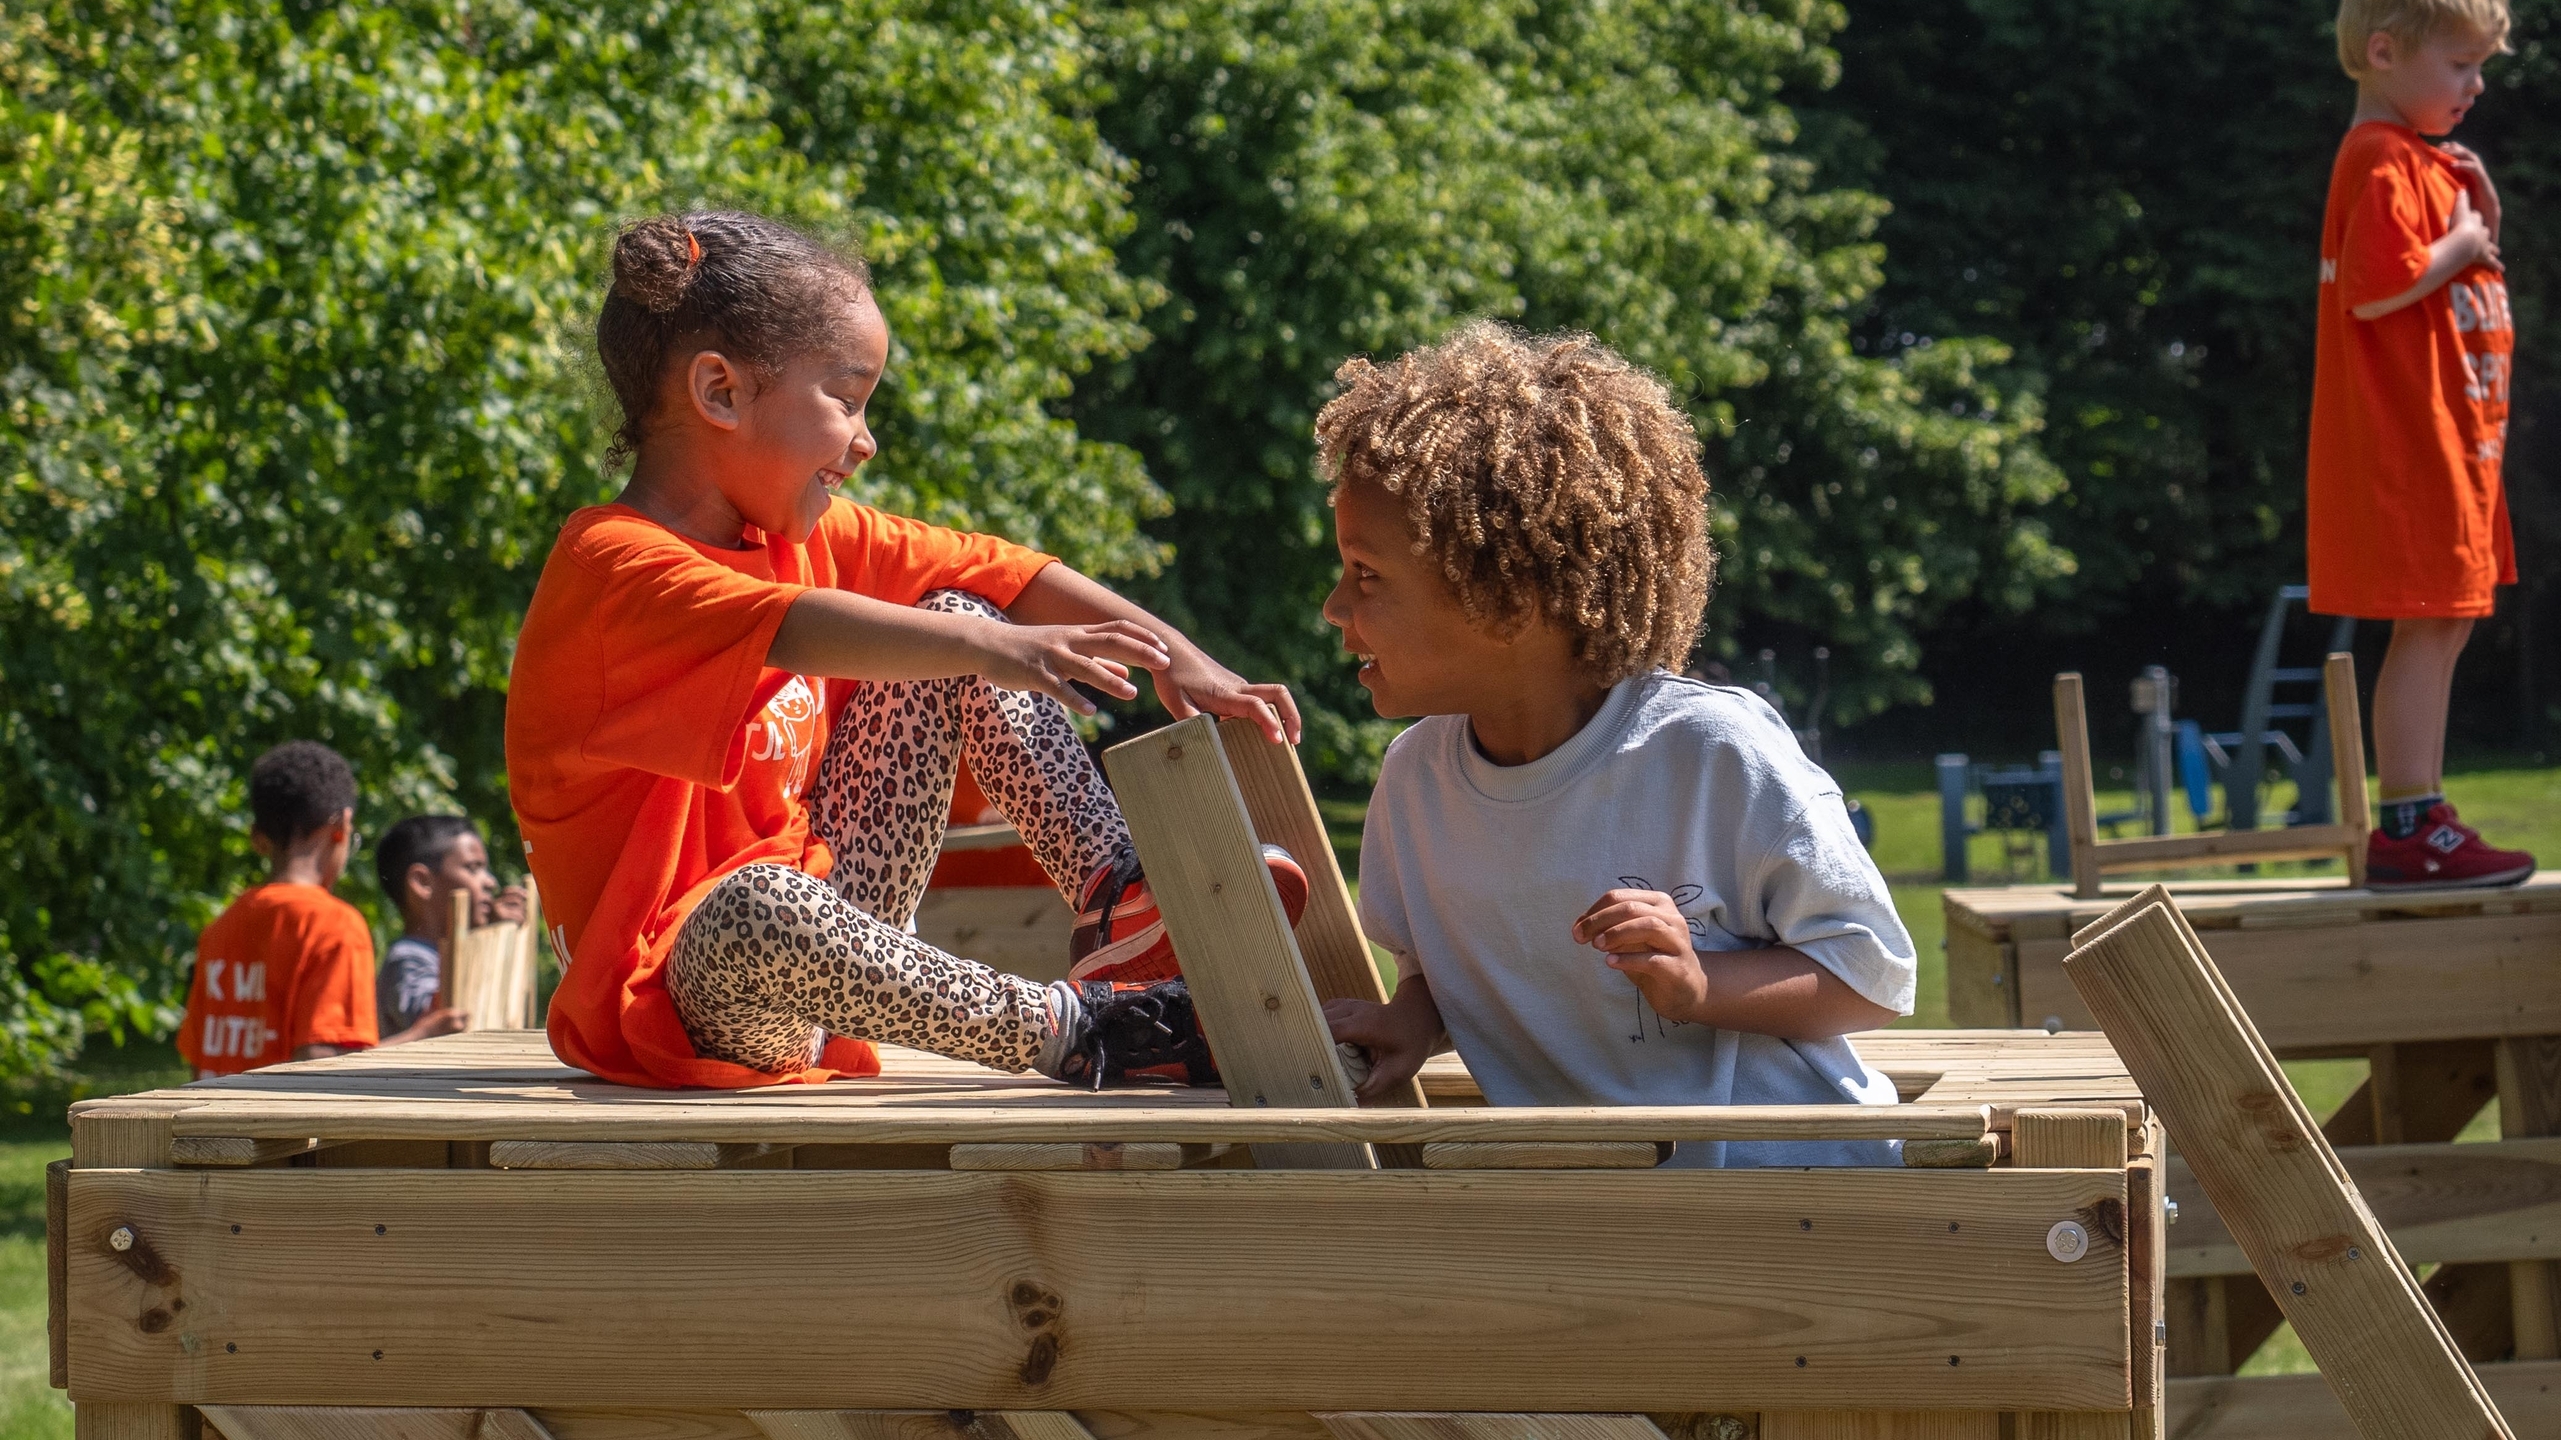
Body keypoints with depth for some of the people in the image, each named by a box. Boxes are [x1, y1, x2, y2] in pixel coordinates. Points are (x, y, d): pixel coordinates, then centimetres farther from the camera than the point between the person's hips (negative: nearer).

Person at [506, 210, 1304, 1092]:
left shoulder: (810, 535, 8)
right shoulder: (612, 563, -20)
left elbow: (999, 576, 8)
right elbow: (788, 629, -39)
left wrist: (1178, 660, -4)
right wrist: (992, 648, -52)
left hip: (818, 901, 9)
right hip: (676, 988, -8)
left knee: (958, 617, 6)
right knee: (755, 912, -46)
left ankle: (1117, 897, -4)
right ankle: (1075, 1029, -33)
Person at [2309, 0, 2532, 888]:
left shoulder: (2423, 162, 19)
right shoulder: (2384, 164, -14)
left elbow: (2462, 290, 24)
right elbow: (2374, 285, -27)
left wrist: (2483, 218, 8)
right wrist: (2462, 242, -15)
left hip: (2448, 439, 11)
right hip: (2408, 441, -11)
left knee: (2444, 626, 11)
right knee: (2427, 626, -10)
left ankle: (2420, 826, 15)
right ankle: (2411, 829, -8)